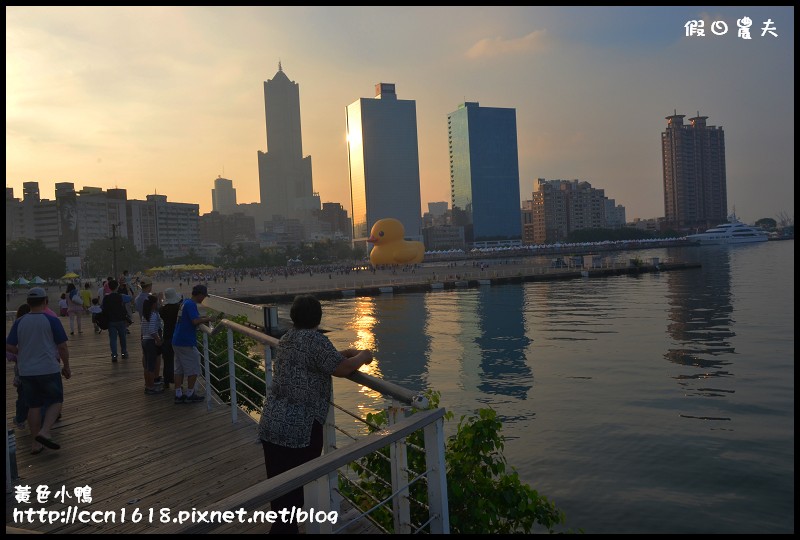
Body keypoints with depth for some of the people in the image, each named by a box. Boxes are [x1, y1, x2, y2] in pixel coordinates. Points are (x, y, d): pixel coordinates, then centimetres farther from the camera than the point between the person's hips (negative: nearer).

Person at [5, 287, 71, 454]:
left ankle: (36, 442, 17)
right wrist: (66, 367, 4)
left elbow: (9, 347, 2)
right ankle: (44, 432, -11)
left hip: (26, 371, 4)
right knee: (55, 401, 10)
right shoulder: (51, 320, -9)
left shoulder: (19, 322, 2)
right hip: (49, 370, -4)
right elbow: (62, 347, -8)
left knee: (33, 406, 13)